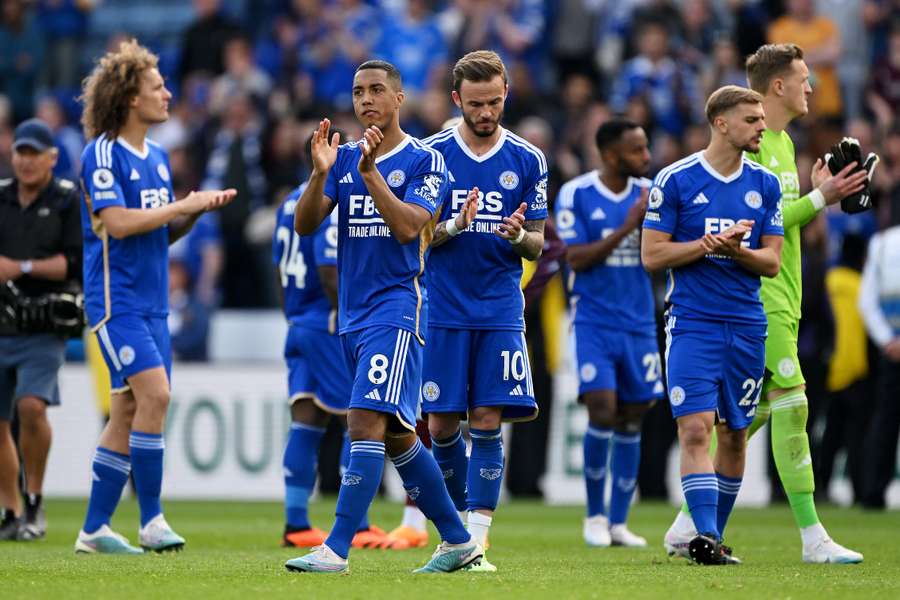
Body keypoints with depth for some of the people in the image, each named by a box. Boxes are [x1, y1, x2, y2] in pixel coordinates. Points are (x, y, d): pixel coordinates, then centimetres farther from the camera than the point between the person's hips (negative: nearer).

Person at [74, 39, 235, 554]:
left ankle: (95, 529, 11)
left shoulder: (158, 158, 15)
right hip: (116, 300, -8)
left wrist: (198, 211, 2)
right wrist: (187, 204, -15)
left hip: (152, 303, 8)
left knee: (129, 411, 6)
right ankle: (151, 519, -13)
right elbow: (117, 222, -20)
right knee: (155, 393, -19)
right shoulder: (103, 155, -10)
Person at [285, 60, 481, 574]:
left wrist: (370, 172, -22)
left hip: (398, 306, -7)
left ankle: (337, 550, -21)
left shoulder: (424, 160, -3)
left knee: (368, 421, -17)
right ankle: (458, 541, 21)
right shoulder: (345, 158, 12)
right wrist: (320, 173, -14)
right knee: (396, 435, 11)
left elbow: (409, 226, -16)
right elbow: (305, 225, 2)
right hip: (353, 314, 7)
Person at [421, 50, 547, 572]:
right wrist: (454, 226, -18)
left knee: (488, 422, -8)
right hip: (443, 309, 0)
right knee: (442, 424, 1)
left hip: (501, 311, 0)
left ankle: (477, 540, -8)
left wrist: (517, 235, -15)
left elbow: (537, 245, 8)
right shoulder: (432, 153, 1)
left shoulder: (527, 160, 4)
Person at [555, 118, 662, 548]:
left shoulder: (648, 193, 5)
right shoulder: (575, 194, -6)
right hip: (595, 322, -4)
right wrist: (626, 227, -18)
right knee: (602, 410, -15)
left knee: (631, 419, 4)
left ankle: (618, 522, 12)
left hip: (639, 323, 4)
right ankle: (595, 515, 2)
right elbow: (577, 258, -11)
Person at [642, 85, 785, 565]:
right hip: (692, 323, -4)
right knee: (695, 428, -16)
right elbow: (652, 255, -4)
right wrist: (708, 243, -15)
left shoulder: (765, 185, 8)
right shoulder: (675, 180, -3)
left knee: (734, 434, 8)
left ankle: (714, 535, 19)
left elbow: (772, 262, 7)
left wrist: (737, 250, -13)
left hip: (747, 326, 4)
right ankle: (705, 536, -20)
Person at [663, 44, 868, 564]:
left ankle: (690, 525, 16)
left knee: (754, 411, 10)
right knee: (792, 403, -12)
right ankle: (812, 537, -12)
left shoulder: (783, 142, 18)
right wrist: (820, 199, -17)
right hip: (757, 296, -10)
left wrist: (819, 194, 7)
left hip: (781, 298, 10)